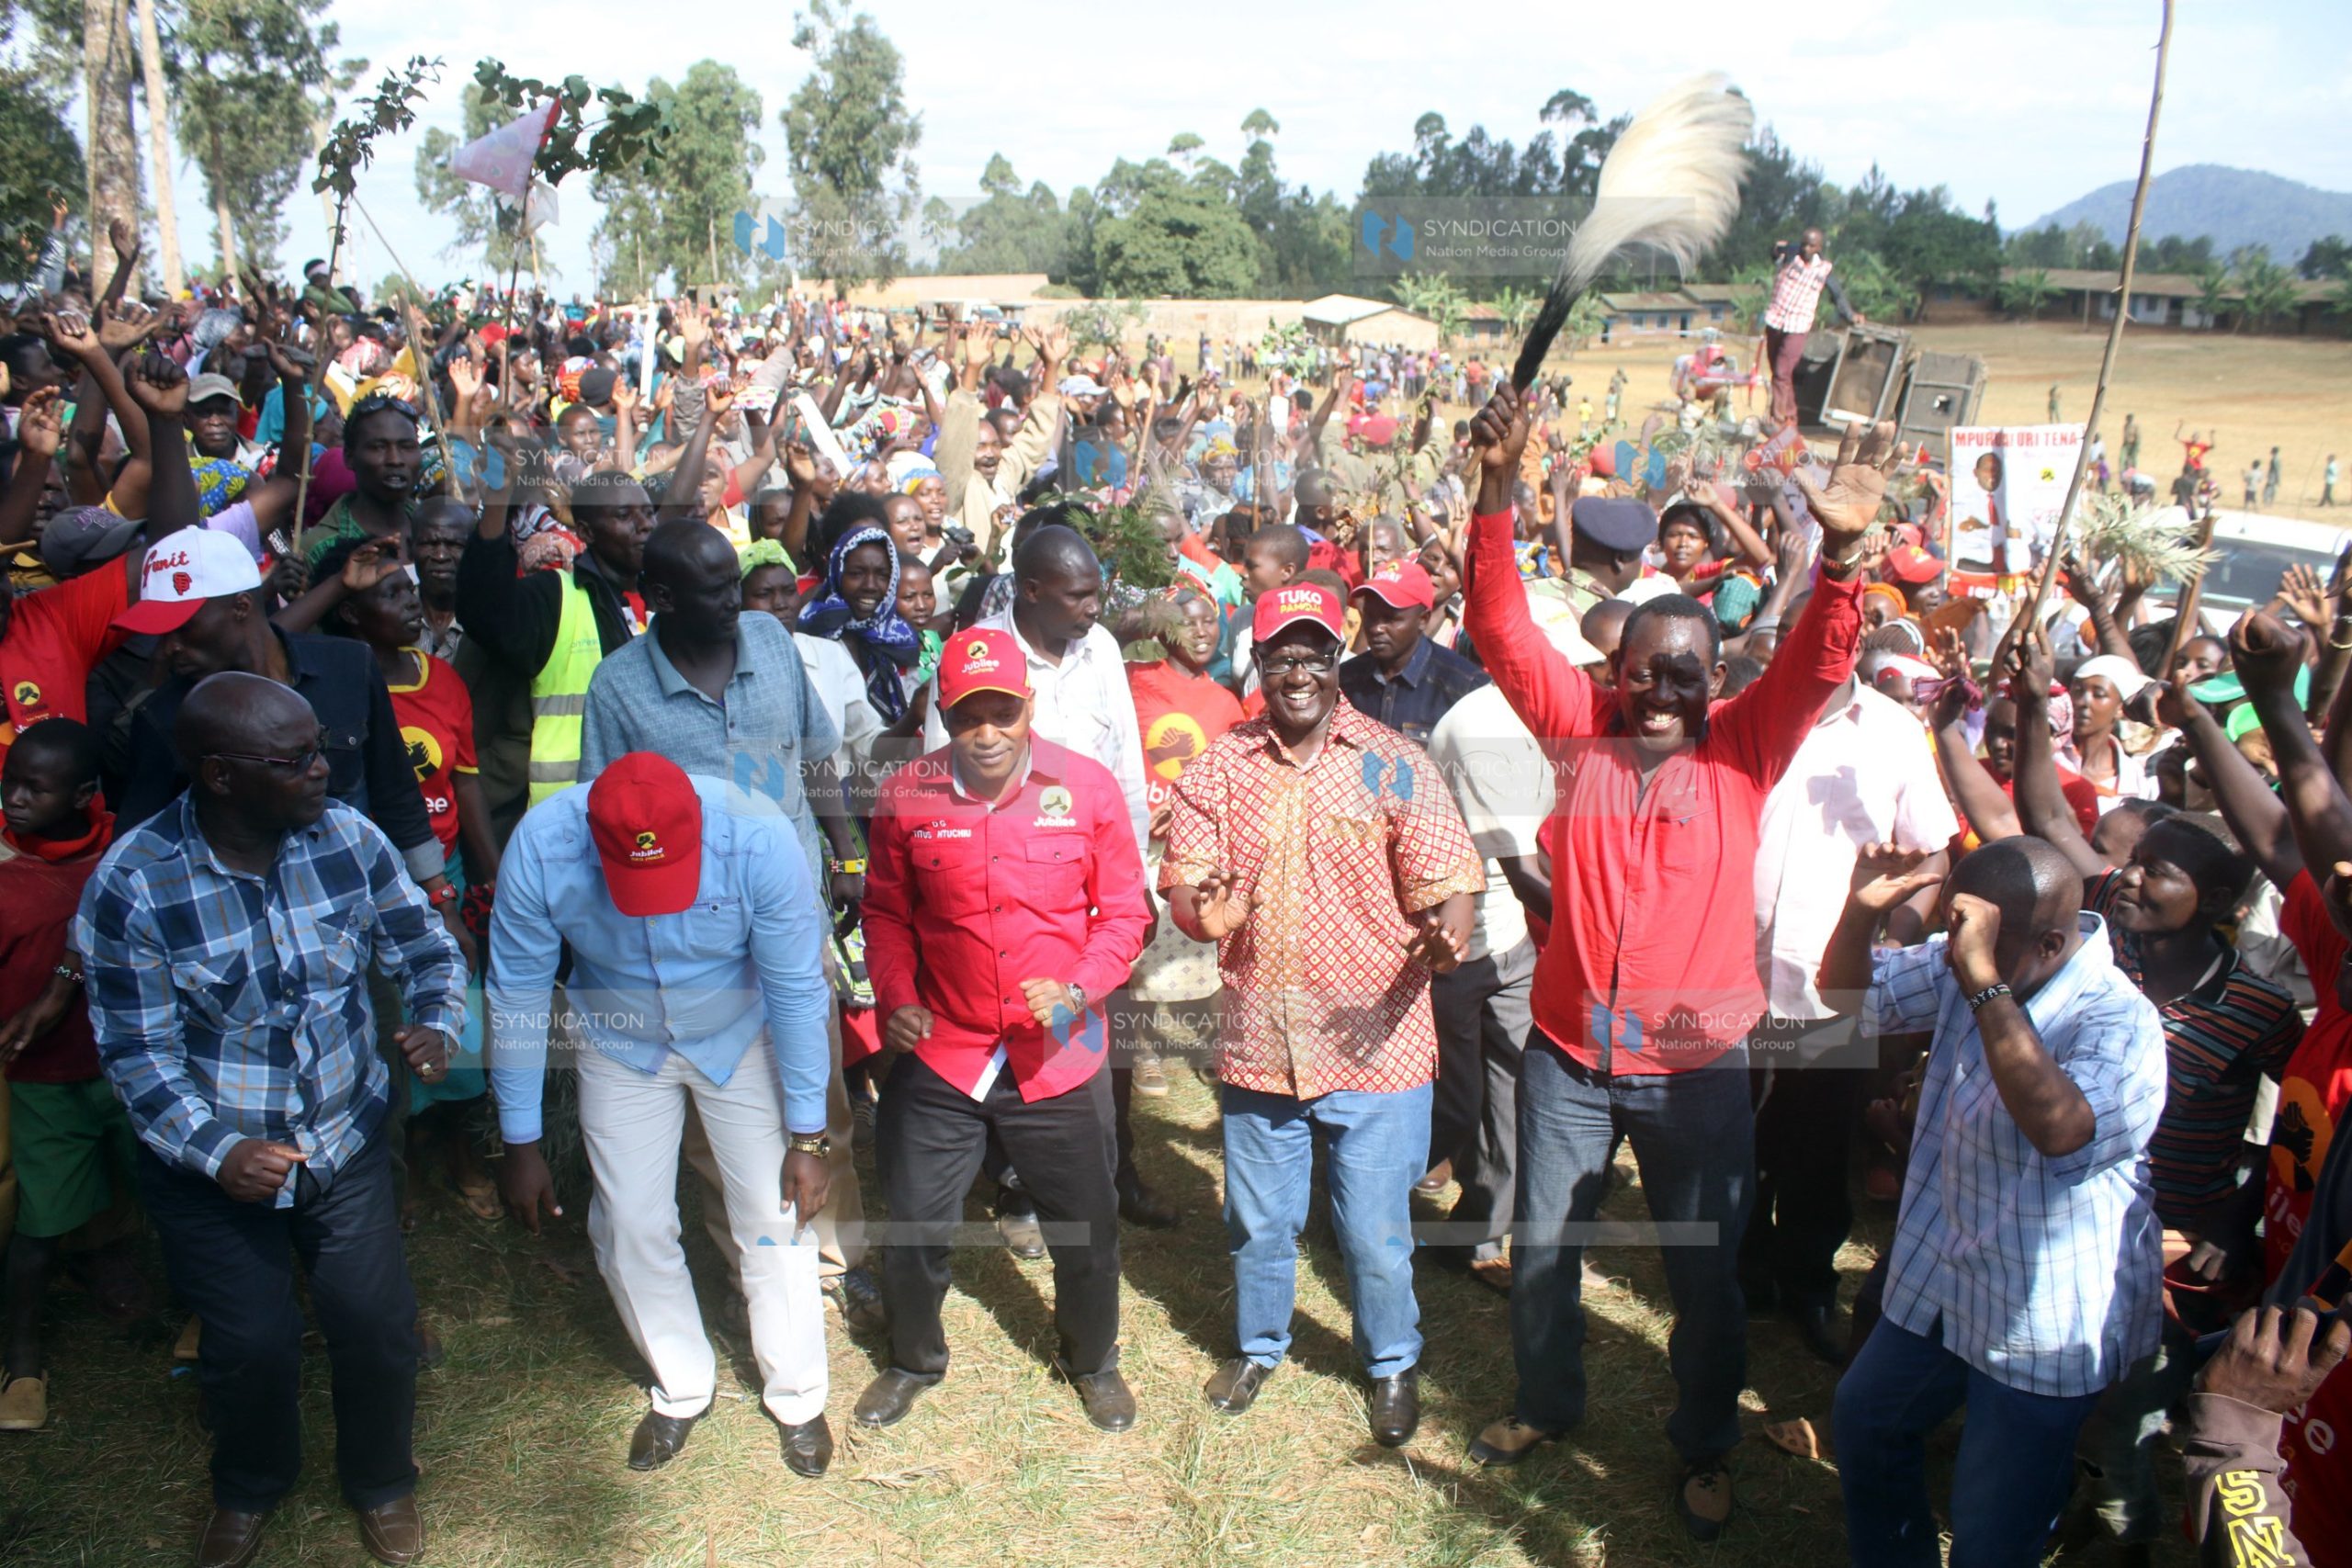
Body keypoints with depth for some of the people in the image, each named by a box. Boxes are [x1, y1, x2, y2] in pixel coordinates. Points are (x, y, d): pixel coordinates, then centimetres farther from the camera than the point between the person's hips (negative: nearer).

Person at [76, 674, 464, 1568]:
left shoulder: (348, 837, -12)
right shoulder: (130, 886, -19)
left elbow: (427, 951, -1)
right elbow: (138, 1055, -14)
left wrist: (437, 1025, -21)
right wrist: (218, 1152, -27)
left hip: (346, 1140, 2)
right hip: (209, 1159, -2)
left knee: (377, 1323, 4)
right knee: (253, 1343, 5)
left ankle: (381, 1481, 36)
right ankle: (249, 1489, 41)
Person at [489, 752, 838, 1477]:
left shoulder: (758, 842, -34)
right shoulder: (540, 847, -30)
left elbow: (796, 989, -22)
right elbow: (517, 996, -16)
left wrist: (808, 1138, -16)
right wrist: (520, 1143, -9)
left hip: (741, 1039, -1)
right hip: (621, 1049, 2)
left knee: (775, 1217, 1)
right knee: (631, 1226, 4)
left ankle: (797, 1396, 24)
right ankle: (682, 1389, 30)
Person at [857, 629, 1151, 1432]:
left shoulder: (1088, 787, -9)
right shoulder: (906, 795, -6)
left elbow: (1123, 912, -1)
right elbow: (887, 913, 7)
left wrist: (1079, 989, -16)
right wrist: (895, 998, -7)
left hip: (1060, 1057, 0)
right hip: (941, 1052, 1)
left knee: (1086, 1229, 15)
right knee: (915, 1226, 12)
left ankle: (1093, 1360, 43)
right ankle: (912, 1360, 42)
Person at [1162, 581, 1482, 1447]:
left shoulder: (1392, 763, -6)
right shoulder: (1220, 768, 1)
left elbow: (1444, 879, -9)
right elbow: (1184, 887, -1)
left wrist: (1445, 934, -31)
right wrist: (1201, 905, -25)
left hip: (1374, 1044, -2)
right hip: (1258, 1041, 3)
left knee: (1376, 1233, 9)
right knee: (1258, 1221, 20)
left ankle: (1392, 1363, 36)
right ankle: (1259, 1343, 46)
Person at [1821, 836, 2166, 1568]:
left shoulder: (2121, 1023, -27)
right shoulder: (1962, 967, -6)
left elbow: (2058, 1126, -46)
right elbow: (1849, 993, 5)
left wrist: (1983, 981, -47)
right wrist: (1862, 909, -15)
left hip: (2045, 1323, -7)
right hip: (1941, 1281, 8)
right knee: (1867, 1418, 25)